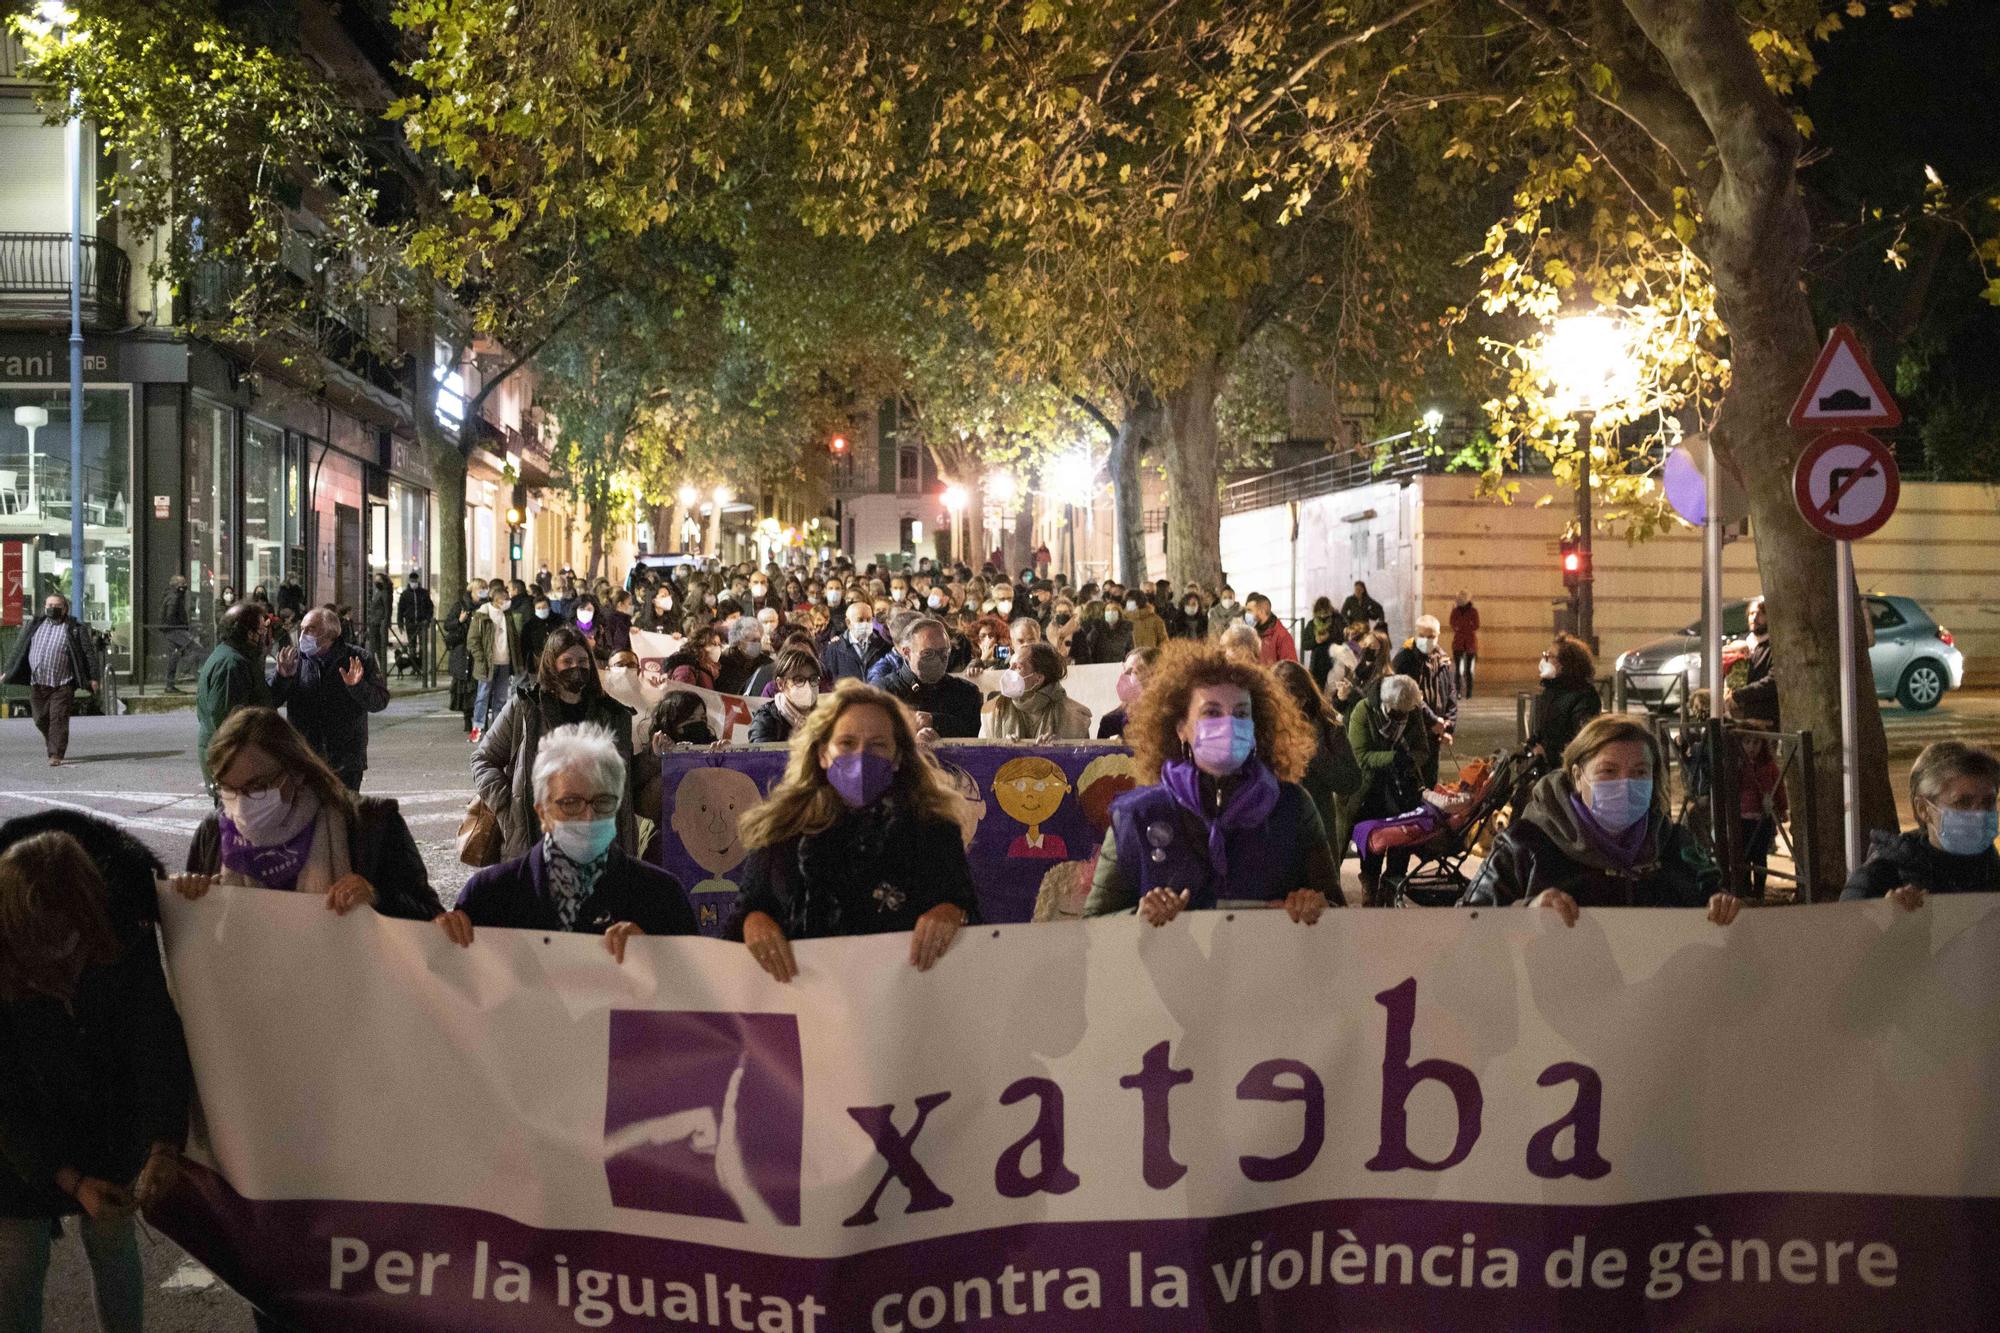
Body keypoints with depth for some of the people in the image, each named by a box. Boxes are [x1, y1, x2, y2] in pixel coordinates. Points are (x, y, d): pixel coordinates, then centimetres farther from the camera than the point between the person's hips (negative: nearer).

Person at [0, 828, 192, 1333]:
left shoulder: (128, 946, -21)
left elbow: (160, 1044, -25)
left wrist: (164, 1146, -39)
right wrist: (71, 1180, -29)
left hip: (112, 1131, 2)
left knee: (113, 1243, 14)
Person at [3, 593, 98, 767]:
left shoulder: (75, 629, 2)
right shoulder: (35, 625, 13)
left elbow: (88, 653, -1)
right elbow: (19, 649, 18)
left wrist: (93, 677, -9)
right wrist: (8, 672, 15)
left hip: (62, 685, -4)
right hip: (37, 683, 4)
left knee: (58, 719, -10)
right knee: (41, 719, 9)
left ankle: (56, 755, -9)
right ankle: (50, 739, 35)